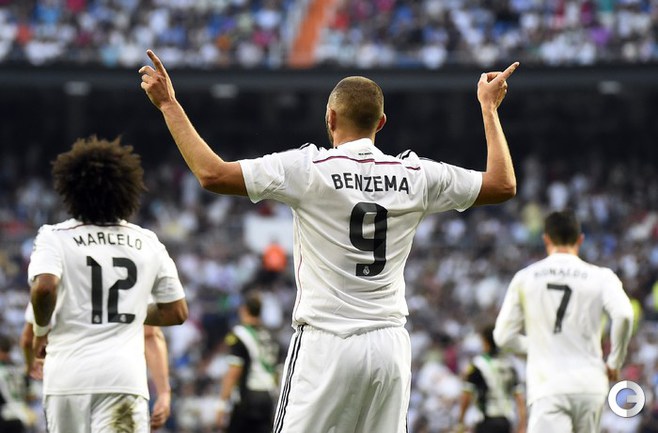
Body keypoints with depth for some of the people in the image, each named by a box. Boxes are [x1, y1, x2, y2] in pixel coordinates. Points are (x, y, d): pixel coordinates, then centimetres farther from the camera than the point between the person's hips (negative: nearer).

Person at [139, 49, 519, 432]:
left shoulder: (309, 168, -7)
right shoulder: (415, 175, 4)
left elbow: (212, 174, -11)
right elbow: (503, 185, 14)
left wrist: (169, 105, -1)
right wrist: (489, 108, 26)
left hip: (325, 346, -4)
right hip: (390, 344, 4)